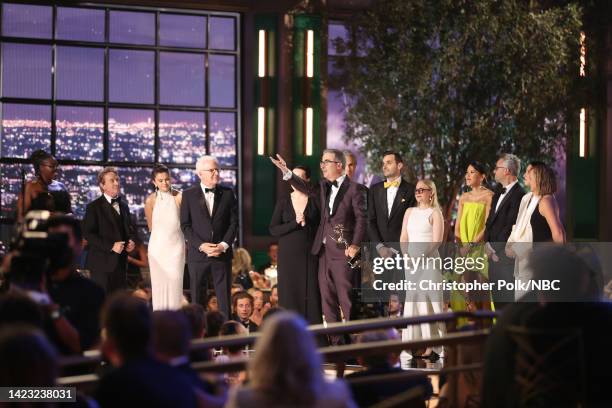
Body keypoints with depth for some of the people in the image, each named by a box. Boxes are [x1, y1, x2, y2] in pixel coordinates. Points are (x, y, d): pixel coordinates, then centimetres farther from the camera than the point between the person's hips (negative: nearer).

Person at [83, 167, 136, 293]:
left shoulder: (123, 205, 17)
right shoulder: (94, 207, -4)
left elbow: (130, 228, 26)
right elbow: (88, 234, -12)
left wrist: (131, 241, 3)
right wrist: (111, 246, -19)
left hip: (120, 263, 6)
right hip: (101, 264, -6)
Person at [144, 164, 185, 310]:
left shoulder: (179, 197, -7)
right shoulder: (151, 200, -4)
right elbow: (151, 226, 8)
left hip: (176, 246, -1)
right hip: (158, 246, 1)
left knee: (175, 284, -3)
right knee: (159, 285, 1)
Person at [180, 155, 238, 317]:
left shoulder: (227, 193, 8)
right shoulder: (189, 195, 3)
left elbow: (234, 222, 6)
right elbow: (185, 225, 0)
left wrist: (223, 245, -7)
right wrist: (201, 245, -12)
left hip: (222, 253, 1)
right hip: (198, 253, -1)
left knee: (224, 296, -1)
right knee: (197, 297, 2)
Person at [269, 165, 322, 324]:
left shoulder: (314, 202, 5)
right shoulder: (283, 203, 9)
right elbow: (273, 229, 1)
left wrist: (306, 223, -10)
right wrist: (295, 223, -9)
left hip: (309, 256, -1)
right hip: (288, 256, 1)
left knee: (311, 294, -5)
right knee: (290, 294, -2)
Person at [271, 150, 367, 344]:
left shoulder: (355, 189, -6)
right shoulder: (324, 186, 15)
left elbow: (361, 218, -9)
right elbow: (308, 189, 5)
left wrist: (356, 245, -17)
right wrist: (287, 173, -5)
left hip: (343, 252, -7)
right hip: (325, 252, 7)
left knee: (346, 300, -7)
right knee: (327, 301, 8)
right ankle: (335, 342, 13)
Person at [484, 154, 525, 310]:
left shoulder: (519, 194, -13)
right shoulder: (498, 194, 17)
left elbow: (511, 226, -16)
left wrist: (496, 249, -11)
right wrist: (487, 243, 2)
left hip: (507, 254, -9)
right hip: (493, 253, 9)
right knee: (497, 299, 10)